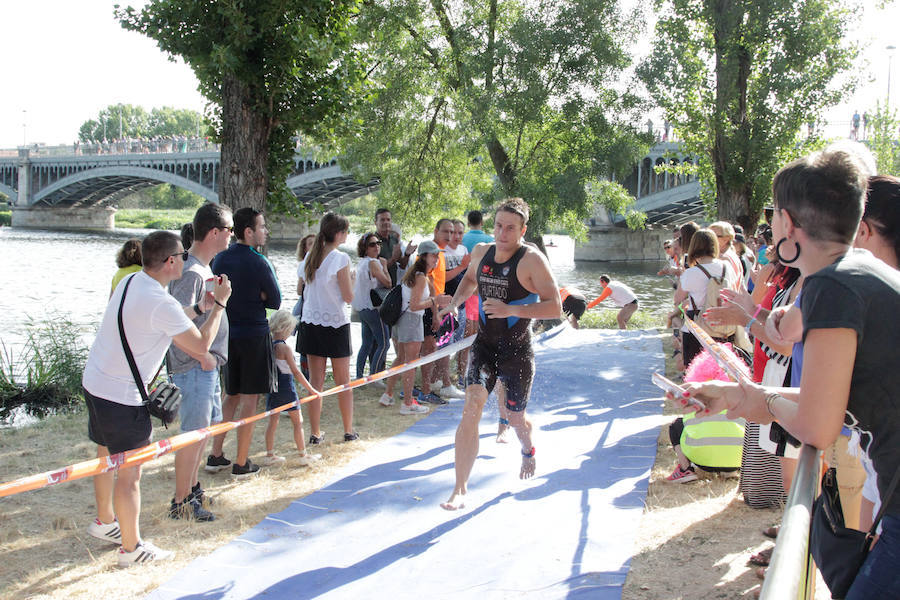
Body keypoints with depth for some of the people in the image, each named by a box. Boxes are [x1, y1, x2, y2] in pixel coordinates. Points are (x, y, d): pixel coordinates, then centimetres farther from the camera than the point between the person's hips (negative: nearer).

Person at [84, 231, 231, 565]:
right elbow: (200, 346, -16)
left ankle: (105, 522, 45)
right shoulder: (161, 303, -24)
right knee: (130, 472, 3)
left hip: (94, 383, 10)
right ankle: (131, 548, 16)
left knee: (108, 457, 26)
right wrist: (219, 304, -7)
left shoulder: (131, 282, 4)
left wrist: (199, 308, 17)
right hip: (122, 397, -10)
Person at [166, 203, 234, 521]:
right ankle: (181, 502, 12)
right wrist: (203, 357, -20)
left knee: (204, 429, 19)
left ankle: (192, 487, 34)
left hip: (207, 365, 10)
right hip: (195, 367, -10)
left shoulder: (204, 269, 11)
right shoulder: (191, 273, -21)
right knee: (194, 433, -1)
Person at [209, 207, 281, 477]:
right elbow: (275, 301, -8)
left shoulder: (220, 259, 5)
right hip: (254, 335, -6)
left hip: (226, 333, 7)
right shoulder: (258, 263, -15)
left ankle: (215, 456, 20)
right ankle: (241, 463, 7)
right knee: (250, 399, 2)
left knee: (232, 396, 18)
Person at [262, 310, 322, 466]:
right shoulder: (284, 348, -18)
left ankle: (269, 455, 19)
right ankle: (303, 456, 12)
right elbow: (296, 372, -18)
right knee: (298, 421, 6)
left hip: (272, 388, 6)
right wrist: (311, 390, -14)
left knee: (273, 420, 14)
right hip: (286, 388, -6)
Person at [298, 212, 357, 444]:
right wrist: (350, 279, 6)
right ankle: (349, 431, 16)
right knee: (343, 380, 7)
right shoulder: (340, 259, -13)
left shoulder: (310, 256, 5)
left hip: (310, 322, 5)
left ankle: (315, 433, 11)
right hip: (335, 323, -5)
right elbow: (348, 297, -10)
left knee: (315, 381, 8)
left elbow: (306, 292, 11)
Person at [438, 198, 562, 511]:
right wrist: (454, 303, 8)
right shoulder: (481, 252, 2)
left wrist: (511, 310, -28)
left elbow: (554, 307, -19)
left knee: (516, 418, 12)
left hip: (517, 352, -3)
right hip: (484, 345, 3)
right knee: (472, 408, -16)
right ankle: (460, 489, -10)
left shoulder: (532, 259, -14)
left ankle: (528, 450, 50)